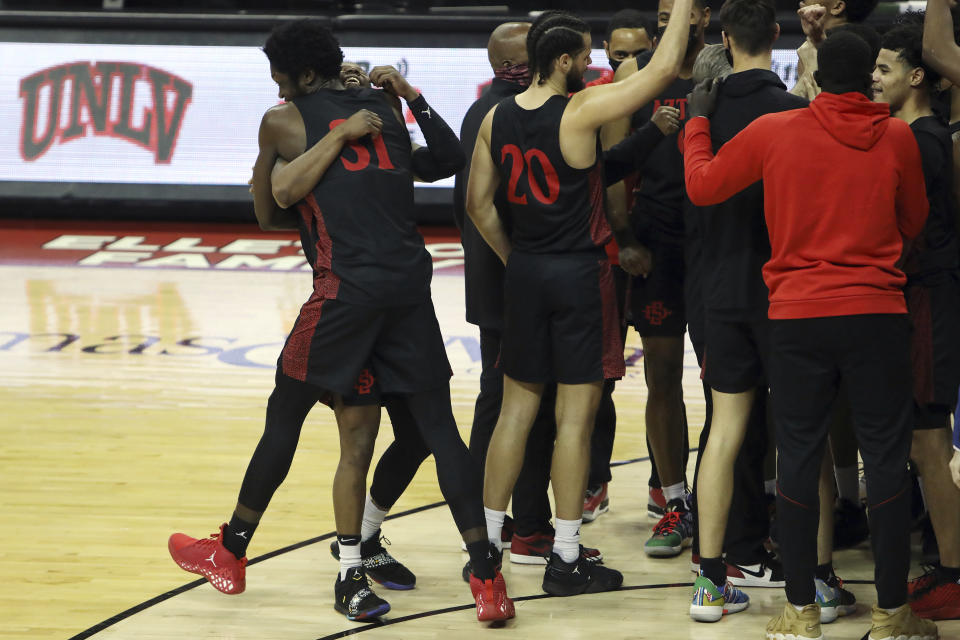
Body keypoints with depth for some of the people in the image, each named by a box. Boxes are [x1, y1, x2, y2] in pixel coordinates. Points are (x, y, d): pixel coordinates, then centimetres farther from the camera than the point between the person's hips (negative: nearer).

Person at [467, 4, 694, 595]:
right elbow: (664, 68, -14)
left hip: (524, 272, 6)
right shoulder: (582, 111, -15)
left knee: (517, 407, 13)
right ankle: (566, 560, 3)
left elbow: (479, 203, 8)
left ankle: (487, 543, 16)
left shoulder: (497, 119, 2)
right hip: (579, 271, -6)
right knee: (577, 414, 0)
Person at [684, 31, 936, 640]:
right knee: (887, 458, 4)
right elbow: (913, 223, 11)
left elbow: (701, 186, 8)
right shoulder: (897, 137, -1)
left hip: (797, 315, 1)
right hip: (877, 315, -1)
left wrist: (698, 121, 23)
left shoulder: (773, 131, -2)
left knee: (800, 457, 7)